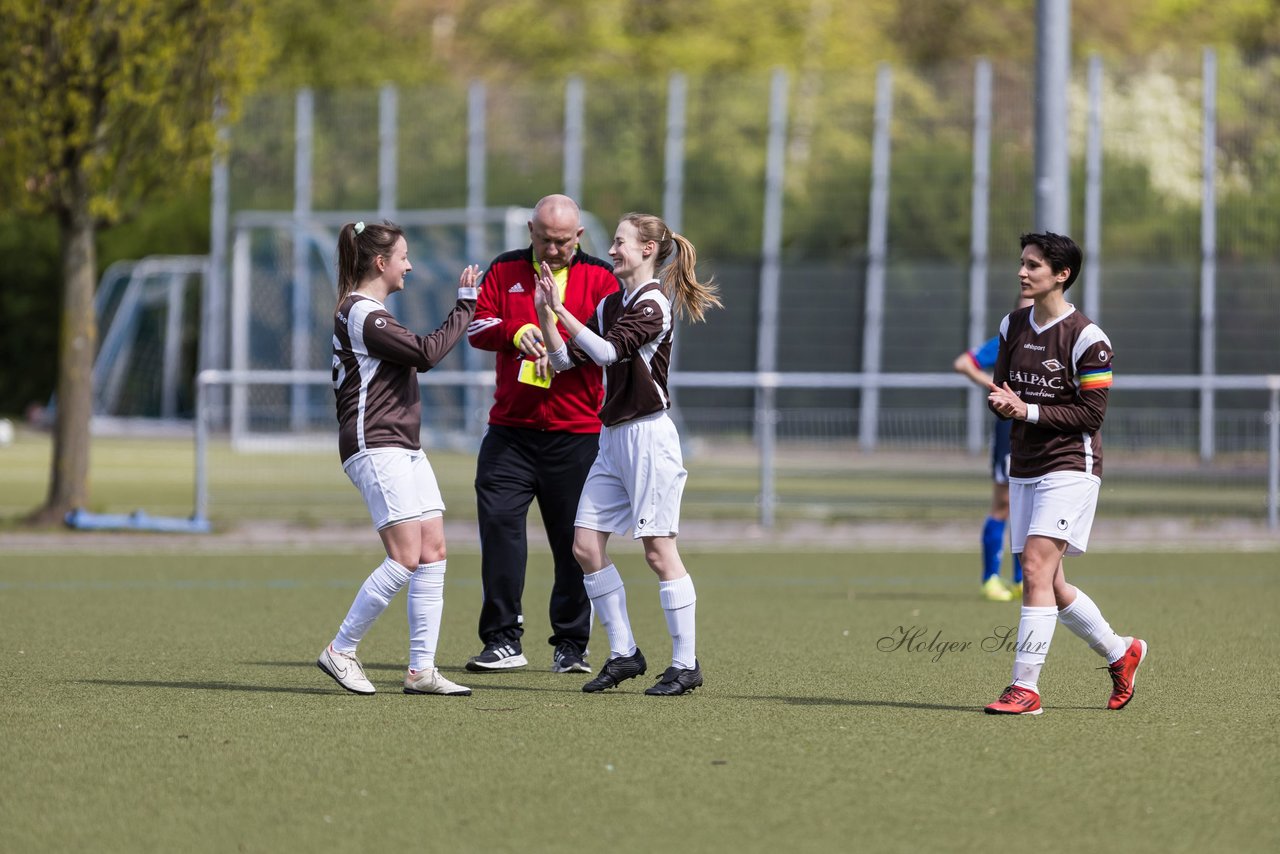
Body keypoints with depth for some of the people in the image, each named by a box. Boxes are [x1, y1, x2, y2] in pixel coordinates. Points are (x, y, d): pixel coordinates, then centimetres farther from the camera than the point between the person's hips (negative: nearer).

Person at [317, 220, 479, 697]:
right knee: (405, 557, -14)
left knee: (433, 552, 2)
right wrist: (465, 307, -13)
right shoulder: (362, 314, -14)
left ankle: (421, 670, 1)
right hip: (376, 448, -11)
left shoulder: (369, 313, 20)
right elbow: (426, 354, -20)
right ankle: (340, 652, -3)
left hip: (404, 448, 11)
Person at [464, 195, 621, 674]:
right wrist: (514, 331, -17)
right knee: (498, 521, -9)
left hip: (576, 432, -1)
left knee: (574, 540, 1)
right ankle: (504, 641, -3)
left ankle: (571, 645, 11)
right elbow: (476, 327, 3)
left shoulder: (600, 277, 3)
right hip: (509, 430, 2)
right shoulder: (505, 271, 9)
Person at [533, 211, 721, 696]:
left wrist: (562, 311, -24)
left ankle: (686, 665, -2)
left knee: (658, 549, -8)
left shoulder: (652, 303, -11)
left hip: (647, 436, -9)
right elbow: (565, 358, 14)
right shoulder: (611, 304, 15)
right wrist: (544, 313, 3)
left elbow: (608, 351, -24)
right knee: (586, 544, 4)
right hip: (612, 438, 9)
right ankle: (624, 654, 12)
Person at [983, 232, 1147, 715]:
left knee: (1036, 568, -18)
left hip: (1069, 467, -7)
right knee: (1048, 585, 8)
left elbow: (1091, 412, -12)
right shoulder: (1013, 327, 11)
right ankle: (1119, 653, 29)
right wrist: (1002, 402, -8)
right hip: (1023, 470, 8)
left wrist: (1029, 411, -18)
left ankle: (1025, 688, -17)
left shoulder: (1086, 337, -11)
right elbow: (999, 391, 16)